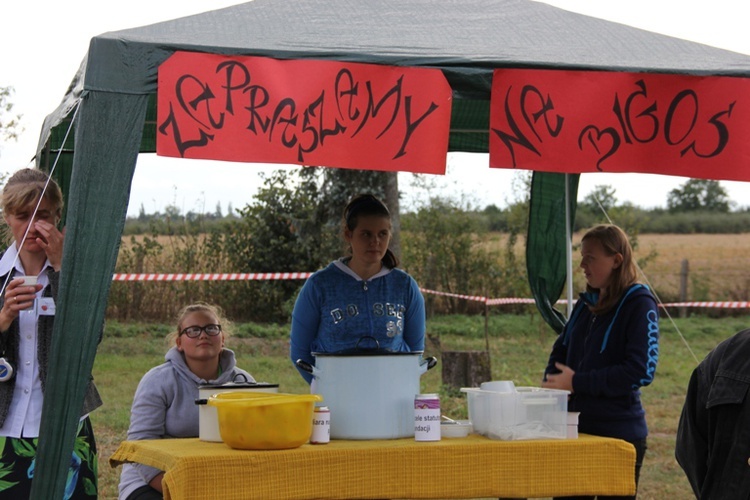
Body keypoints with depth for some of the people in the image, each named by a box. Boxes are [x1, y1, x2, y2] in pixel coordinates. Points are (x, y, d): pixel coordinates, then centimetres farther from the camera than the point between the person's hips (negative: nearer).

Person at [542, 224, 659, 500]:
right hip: (579, 426, 7)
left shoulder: (639, 304, -11)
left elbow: (641, 370, -21)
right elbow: (561, 352, 19)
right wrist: (551, 387, -3)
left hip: (620, 434, -7)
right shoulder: (587, 303, 12)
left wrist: (577, 382, -20)